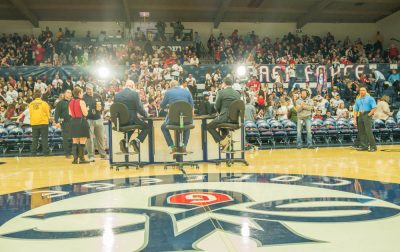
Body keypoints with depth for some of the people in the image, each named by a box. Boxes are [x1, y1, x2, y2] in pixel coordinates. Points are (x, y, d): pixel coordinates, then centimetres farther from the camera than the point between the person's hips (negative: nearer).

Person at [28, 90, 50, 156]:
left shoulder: (31, 104, 3)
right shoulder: (44, 103, -8)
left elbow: (30, 113, 12)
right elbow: (47, 113, -1)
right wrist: (48, 118, 17)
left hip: (34, 123, 3)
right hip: (43, 122, -3)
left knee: (35, 139, 10)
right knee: (44, 138, 1)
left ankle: (33, 152, 11)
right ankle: (46, 152, 0)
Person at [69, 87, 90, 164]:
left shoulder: (71, 102, 9)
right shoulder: (81, 101, -10)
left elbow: (70, 113, 14)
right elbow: (85, 113, -12)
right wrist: (86, 108, 7)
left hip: (73, 122, 6)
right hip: (81, 121, -6)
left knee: (75, 142, 10)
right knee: (82, 142, -1)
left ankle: (75, 159, 11)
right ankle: (81, 159, 0)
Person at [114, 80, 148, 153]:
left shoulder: (117, 95, 5)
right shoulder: (135, 93, -8)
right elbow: (139, 108, -11)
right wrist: (146, 115, 7)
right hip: (131, 119, -5)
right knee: (147, 127, 17)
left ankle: (124, 141, 11)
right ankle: (136, 141, -6)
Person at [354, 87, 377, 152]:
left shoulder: (370, 98, 2)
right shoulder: (358, 100, 18)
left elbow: (374, 108, -7)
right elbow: (356, 110, 16)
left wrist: (369, 114, -14)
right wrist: (355, 119, 7)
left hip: (367, 115, -6)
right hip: (360, 116, 6)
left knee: (368, 131, -14)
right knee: (361, 132, 5)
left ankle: (373, 147, -11)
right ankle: (364, 146, 13)